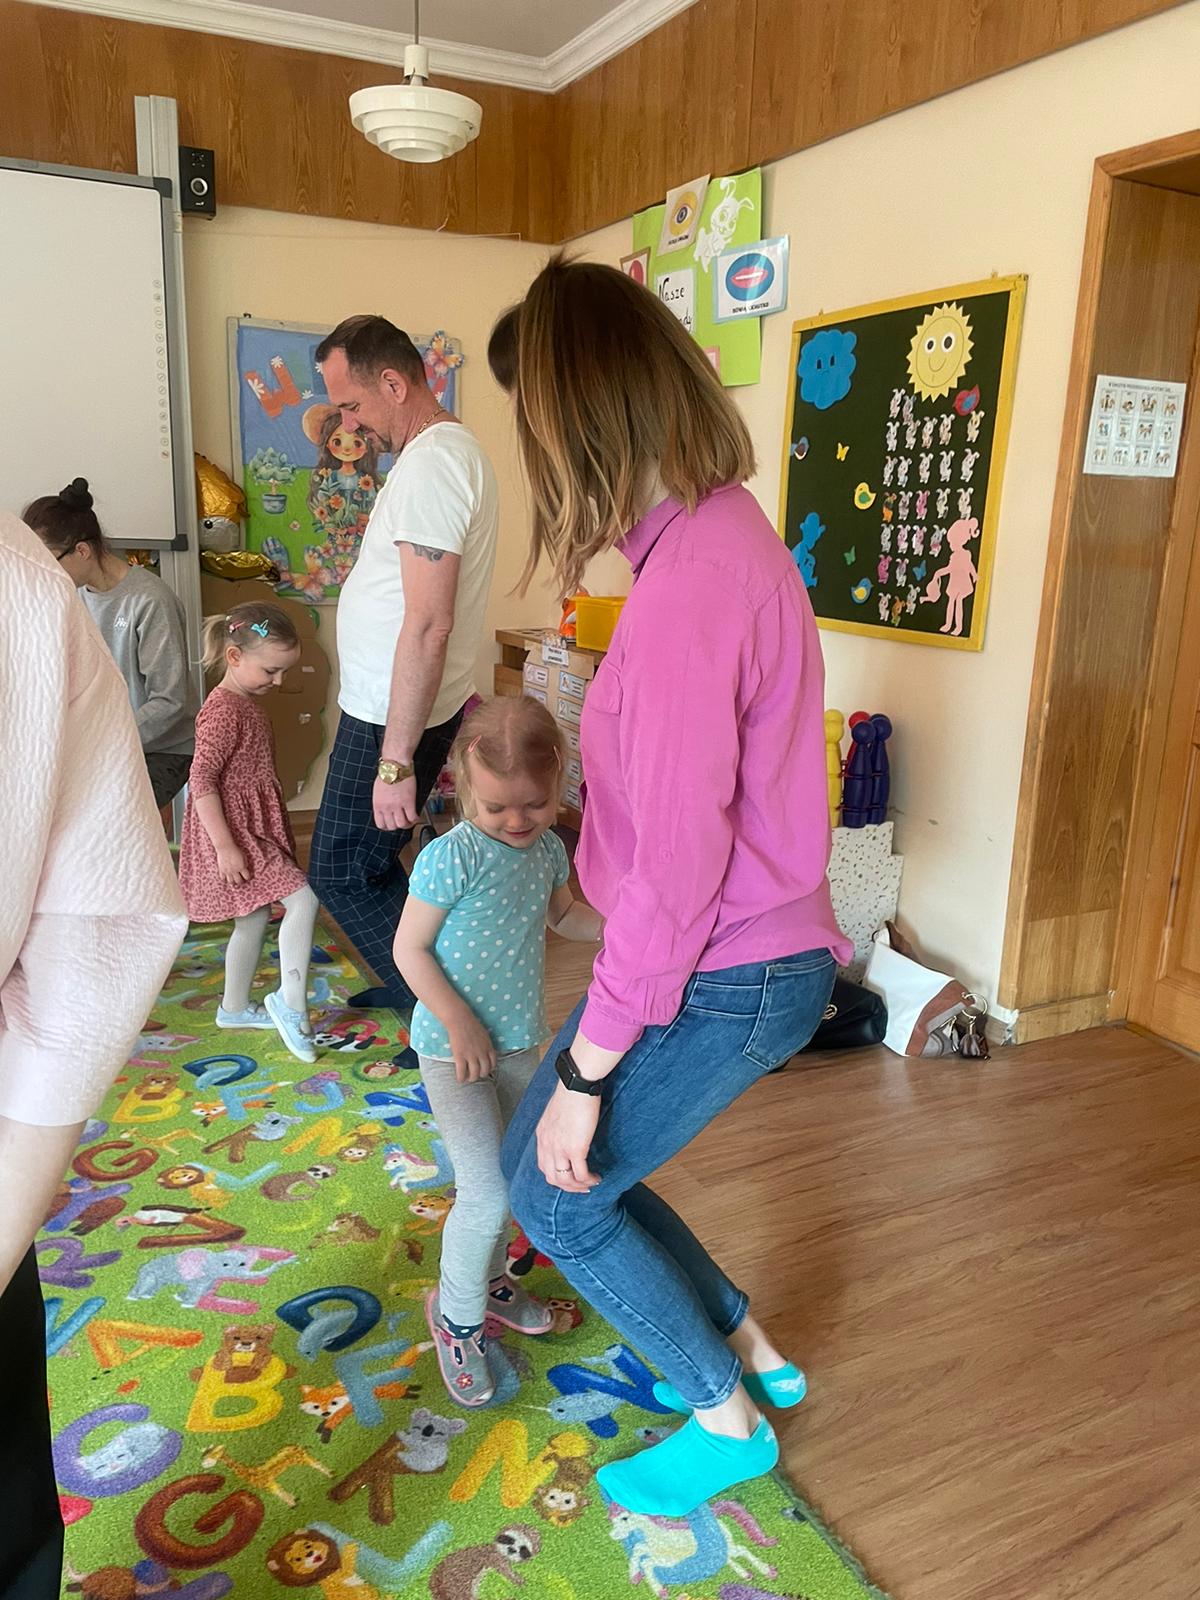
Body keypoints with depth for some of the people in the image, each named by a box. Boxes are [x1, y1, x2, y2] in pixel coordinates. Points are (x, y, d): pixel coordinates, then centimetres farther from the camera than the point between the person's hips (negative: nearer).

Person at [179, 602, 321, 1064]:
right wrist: (224, 845, -24)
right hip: (234, 832, -10)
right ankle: (291, 1000, -8)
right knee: (302, 898, -16)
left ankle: (235, 1007, 30)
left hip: (255, 828, 10)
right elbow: (201, 781, -23)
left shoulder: (247, 702, 12)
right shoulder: (223, 710, -19)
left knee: (253, 919, 17)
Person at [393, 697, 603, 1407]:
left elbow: (563, 914, 17)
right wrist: (460, 1022, -22)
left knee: (514, 1173, 19)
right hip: (455, 1049, -7)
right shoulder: (452, 857, -23)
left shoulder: (547, 849, -2)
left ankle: (489, 1279, 44)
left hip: (520, 1042, 7)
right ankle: (456, 1314, 19)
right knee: (488, 1192, -8)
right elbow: (410, 949, -17)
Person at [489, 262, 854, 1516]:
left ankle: (728, 1421, 32)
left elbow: (675, 871, -26)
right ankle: (748, 1352, 37)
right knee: (543, 1157, 20)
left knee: (555, 1193, 10)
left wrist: (584, 1068, -17)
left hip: (723, 977, -9)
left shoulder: (686, 583, -27)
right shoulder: (727, 526, 3)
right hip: (763, 944, 9)